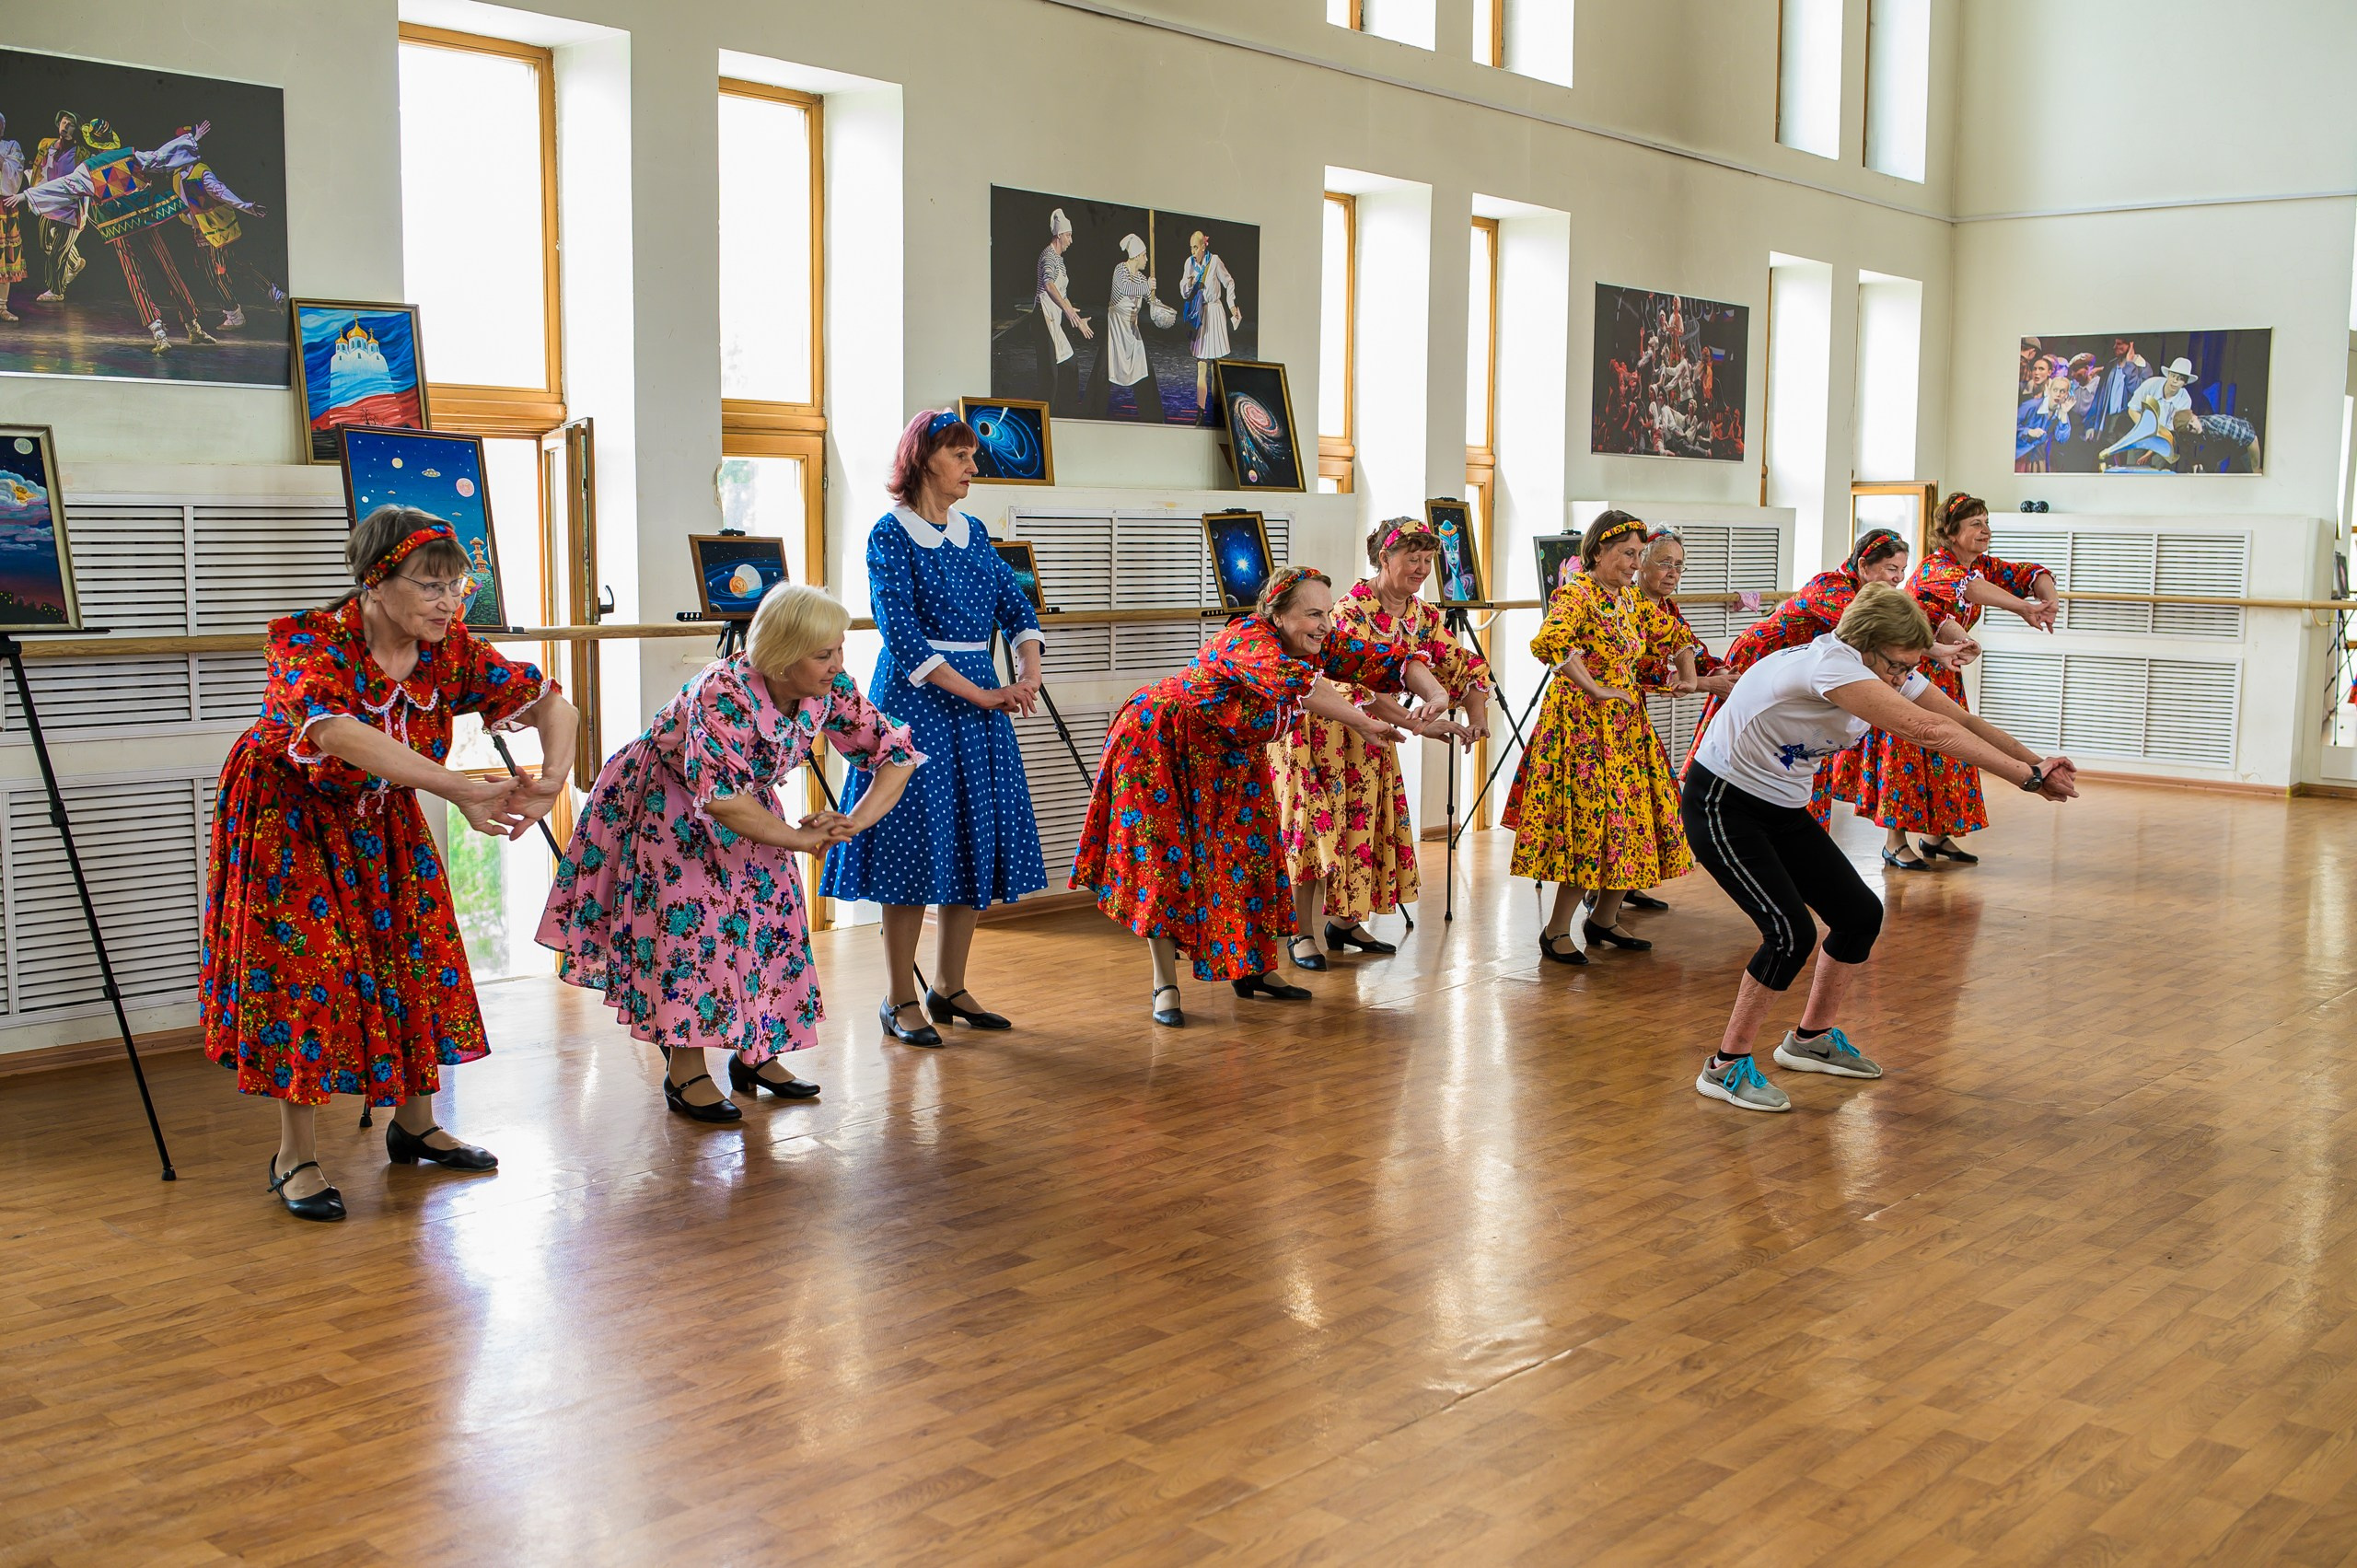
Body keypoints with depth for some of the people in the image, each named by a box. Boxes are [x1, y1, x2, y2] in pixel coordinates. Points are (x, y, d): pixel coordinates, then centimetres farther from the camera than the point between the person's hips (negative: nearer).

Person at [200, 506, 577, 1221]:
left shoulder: (451, 650, -14)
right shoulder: (311, 642, -31)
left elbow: (552, 704, -10)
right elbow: (339, 734, -49)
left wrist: (551, 781, -31)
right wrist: (462, 789, -53)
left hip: (382, 820, 6)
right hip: (291, 817, -5)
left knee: (418, 960, 7)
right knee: (305, 970, -7)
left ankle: (414, 1125, 25)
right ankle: (296, 1155, 5)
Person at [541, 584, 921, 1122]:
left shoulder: (831, 689, -21)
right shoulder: (724, 692, -39)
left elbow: (895, 753, -12)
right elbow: (718, 799, -44)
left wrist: (855, 821, -28)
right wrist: (799, 837, -35)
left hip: (747, 803, 6)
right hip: (670, 804, -6)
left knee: (771, 912, 1)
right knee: (690, 919, -13)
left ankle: (753, 1053, 15)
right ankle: (686, 1072, -4)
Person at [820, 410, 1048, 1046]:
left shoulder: (973, 532, 13)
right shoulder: (890, 534, -7)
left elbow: (1016, 606, 8)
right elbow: (903, 635, -15)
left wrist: (1028, 673, -12)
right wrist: (980, 695, -18)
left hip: (981, 696, 7)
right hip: (916, 700, -7)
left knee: (974, 842, 8)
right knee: (915, 842, -5)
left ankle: (949, 987, 19)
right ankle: (899, 999, 5)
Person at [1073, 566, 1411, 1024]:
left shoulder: (1317, 642, -10)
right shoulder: (1250, 641, -34)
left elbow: (1384, 660, -11)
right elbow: (1299, 684, -51)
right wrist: (1365, 724, -48)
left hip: (1227, 758, 8)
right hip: (1160, 744, -8)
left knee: (1248, 851, 7)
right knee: (1164, 858, -7)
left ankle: (1253, 968, 19)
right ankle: (1165, 986, -3)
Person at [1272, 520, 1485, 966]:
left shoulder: (1422, 615, -2)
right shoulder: (1353, 610, -26)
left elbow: (1465, 665, -2)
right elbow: (1356, 683, -37)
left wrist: (1477, 715, -22)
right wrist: (1417, 725, -44)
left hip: (1370, 730, 7)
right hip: (1320, 725, -7)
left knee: (1366, 824, 10)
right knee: (1318, 825, -8)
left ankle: (1345, 921, 24)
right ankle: (1302, 933, -1)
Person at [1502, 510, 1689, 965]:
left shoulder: (1622, 600, 14)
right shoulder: (1575, 594, -13)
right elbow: (1550, 641, -33)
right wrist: (1595, 690, -27)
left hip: (1626, 723, 9)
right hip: (1583, 721, -9)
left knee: (1634, 818, 8)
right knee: (1591, 821, -9)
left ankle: (1604, 918, 22)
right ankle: (1556, 930, 0)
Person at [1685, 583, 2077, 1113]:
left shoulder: (1890, 667, -4)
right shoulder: (1831, 663, -32)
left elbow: (1964, 722, -7)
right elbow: (1927, 730, -39)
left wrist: (2035, 762, -23)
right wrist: (2028, 775, -38)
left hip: (1783, 808, 9)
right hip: (1721, 806, -9)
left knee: (1860, 914, 7)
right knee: (1791, 932, -19)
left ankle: (1810, 1039, 27)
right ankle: (1726, 1068, -5)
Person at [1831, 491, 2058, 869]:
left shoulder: (1983, 566, 3)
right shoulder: (1935, 567, -22)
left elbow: (2032, 574, -2)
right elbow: (1965, 585, -43)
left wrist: (2049, 599, -26)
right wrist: (2024, 607, -53)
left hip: (1943, 673, 8)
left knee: (1946, 750, 8)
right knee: (1906, 750, -7)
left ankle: (1938, 834, 17)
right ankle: (1894, 843, -2)